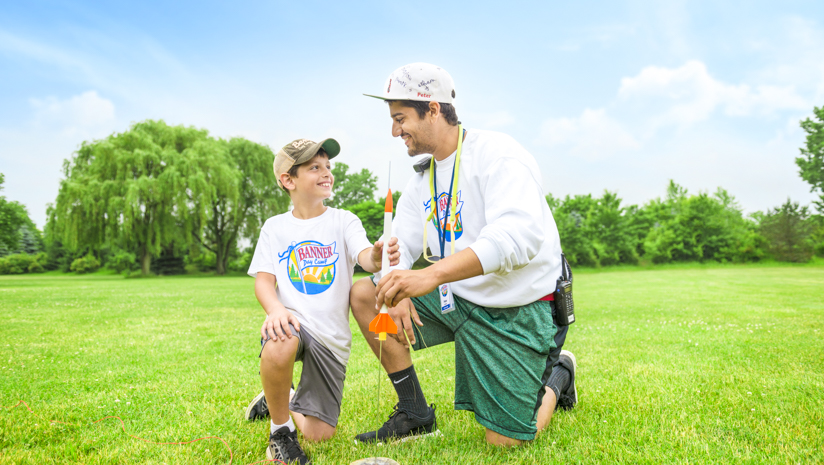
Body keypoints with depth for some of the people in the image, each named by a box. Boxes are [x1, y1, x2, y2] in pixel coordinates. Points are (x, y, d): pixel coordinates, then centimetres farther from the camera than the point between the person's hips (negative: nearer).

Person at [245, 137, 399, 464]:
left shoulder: (343, 221, 1)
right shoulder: (275, 227, 6)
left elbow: (364, 256, -17)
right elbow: (263, 279, -1)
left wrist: (378, 257, -43)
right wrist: (276, 309, -24)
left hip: (331, 335, 1)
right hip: (292, 321, 0)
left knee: (319, 434, -1)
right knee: (279, 345, -39)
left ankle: (285, 401, 34)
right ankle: (280, 428, -9)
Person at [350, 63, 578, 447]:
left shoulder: (496, 153, -17)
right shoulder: (422, 178, 9)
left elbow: (519, 235, -33)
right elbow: (398, 242, 5)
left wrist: (432, 275, -44)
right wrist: (395, 288, -18)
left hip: (515, 310, -6)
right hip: (454, 299, 7)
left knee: (505, 440, -4)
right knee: (362, 295, -6)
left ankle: (556, 374, 28)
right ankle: (415, 415, 5)